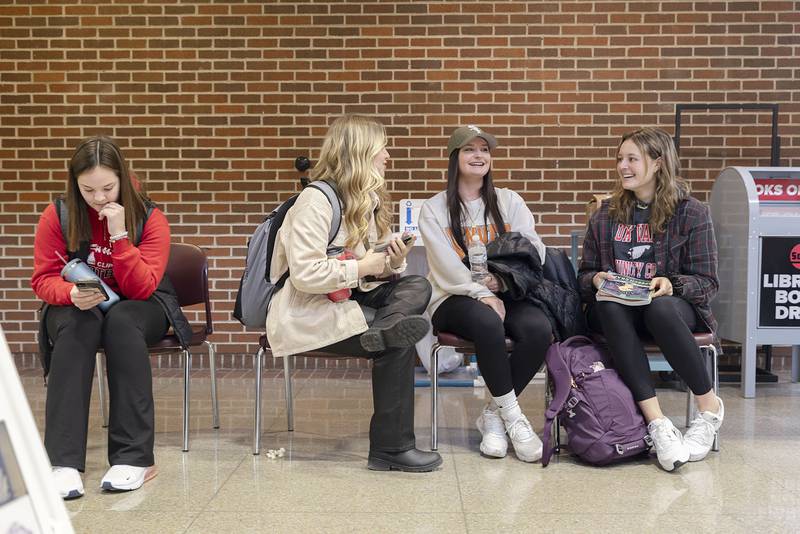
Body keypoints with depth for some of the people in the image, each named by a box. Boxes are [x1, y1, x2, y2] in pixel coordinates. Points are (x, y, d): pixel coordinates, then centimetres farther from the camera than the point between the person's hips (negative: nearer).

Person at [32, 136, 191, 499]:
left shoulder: (149, 219, -11)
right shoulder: (58, 216, -8)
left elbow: (141, 289, -17)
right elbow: (44, 278, -5)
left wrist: (119, 234, -28)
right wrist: (72, 294, -28)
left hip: (137, 309, 0)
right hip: (77, 309, 1)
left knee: (121, 320, -37)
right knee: (78, 324, -36)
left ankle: (134, 457, -36)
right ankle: (64, 461, -41)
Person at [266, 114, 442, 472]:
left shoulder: (367, 200, 14)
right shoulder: (316, 200, -15)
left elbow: (368, 277, 14)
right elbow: (305, 275, -26)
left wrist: (392, 263, -8)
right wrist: (362, 267, -18)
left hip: (346, 300, 8)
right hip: (308, 315, -8)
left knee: (417, 287, -10)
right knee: (397, 345, -22)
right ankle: (391, 448, -14)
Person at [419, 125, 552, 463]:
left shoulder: (509, 201, 15)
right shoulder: (434, 209, 7)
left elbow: (534, 251, 1)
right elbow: (447, 267, -7)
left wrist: (502, 280, -17)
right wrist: (482, 295, -21)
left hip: (503, 294, 3)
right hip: (455, 299, -3)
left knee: (539, 328, -29)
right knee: (487, 322, -37)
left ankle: (494, 414, -12)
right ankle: (512, 415, -20)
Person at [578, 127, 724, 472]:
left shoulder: (691, 213, 3)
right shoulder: (607, 214, 13)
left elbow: (706, 282, 0)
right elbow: (584, 274, 17)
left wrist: (672, 284, -20)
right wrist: (596, 279, -7)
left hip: (672, 306, -2)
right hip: (617, 310, 3)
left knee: (660, 308, -39)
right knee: (609, 308, -35)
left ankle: (709, 406, -19)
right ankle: (656, 422, -39)